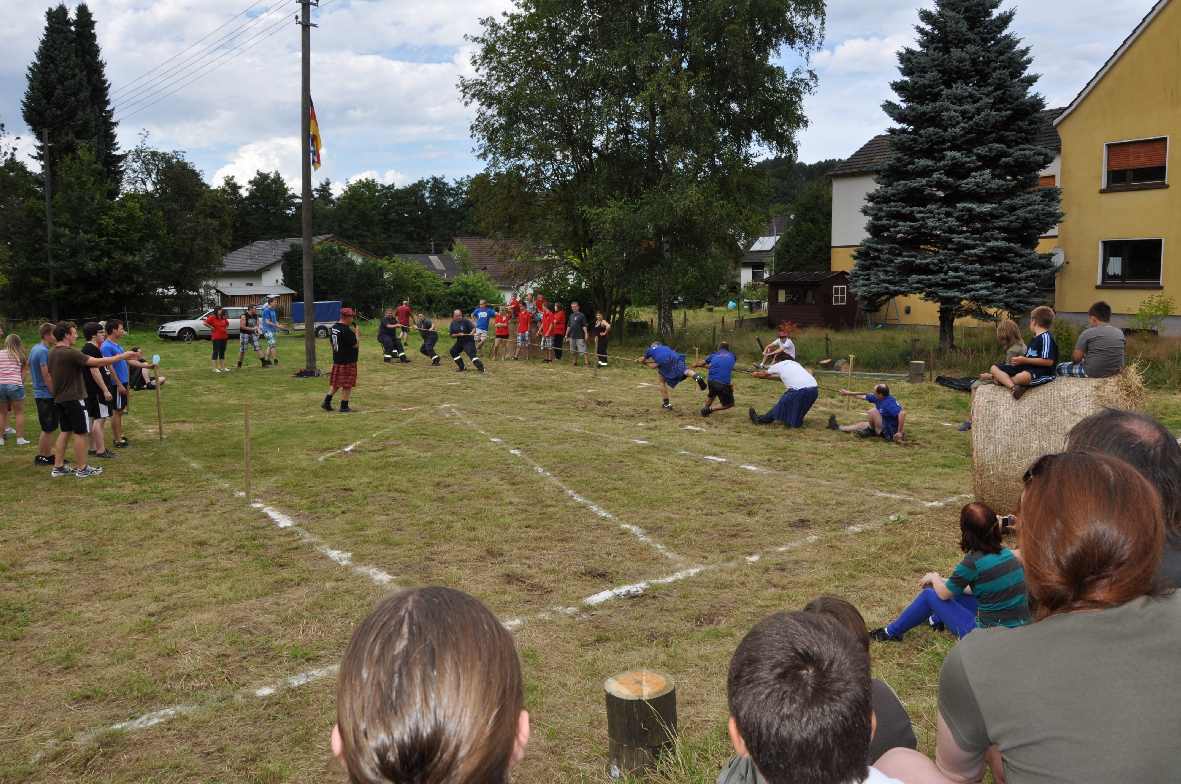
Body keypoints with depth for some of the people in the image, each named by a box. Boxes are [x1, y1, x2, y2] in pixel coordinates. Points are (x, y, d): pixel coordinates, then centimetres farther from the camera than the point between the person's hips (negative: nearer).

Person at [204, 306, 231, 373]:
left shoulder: (224, 318, 10)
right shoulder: (212, 318, -9)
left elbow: (227, 323, 29)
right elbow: (205, 323, -16)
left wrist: (226, 328, 13)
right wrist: (211, 327, -12)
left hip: (224, 337, 7)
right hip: (216, 338, -7)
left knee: (222, 352, 12)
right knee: (216, 352, -2)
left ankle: (223, 367, 19)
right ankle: (215, 368, 1)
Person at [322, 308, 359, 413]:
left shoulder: (333, 327, 6)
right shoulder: (346, 330, -21)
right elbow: (355, 344, -17)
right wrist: (356, 333, -3)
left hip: (336, 360, 8)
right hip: (347, 361, -8)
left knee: (335, 383, 19)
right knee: (347, 385, 1)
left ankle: (326, 402, 17)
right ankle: (344, 406, 5)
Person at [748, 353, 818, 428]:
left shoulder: (778, 365, 10)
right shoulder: (795, 363, 29)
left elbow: (765, 374, 28)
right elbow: (778, 376, 41)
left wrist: (756, 374, 48)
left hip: (800, 390, -5)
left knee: (782, 405, 10)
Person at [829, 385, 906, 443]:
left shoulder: (889, 403, -29)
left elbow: (902, 413, -40)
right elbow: (863, 396, 13)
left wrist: (900, 432, -37)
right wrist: (848, 393, 24)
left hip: (890, 433, -10)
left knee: (873, 411, -19)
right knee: (862, 424, 22)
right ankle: (838, 427, 35)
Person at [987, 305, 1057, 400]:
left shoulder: (1046, 337, -8)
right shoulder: (1035, 338, 23)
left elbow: (1049, 361, -19)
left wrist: (1025, 360, -16)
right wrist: (1020, 360, 9)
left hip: (1042, 372, -10)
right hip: (1026, 368, 10)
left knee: (1023, 377, -46)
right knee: (994, 368, -3)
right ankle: (1013, 386, -26)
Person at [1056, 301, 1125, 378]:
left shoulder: (1088, 333, -12)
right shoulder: (1120, 333, 2)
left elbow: (1076, 358, -10)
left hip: (1093, 374, -5)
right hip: (1116, 374, 5)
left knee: (1060, 368, 16)